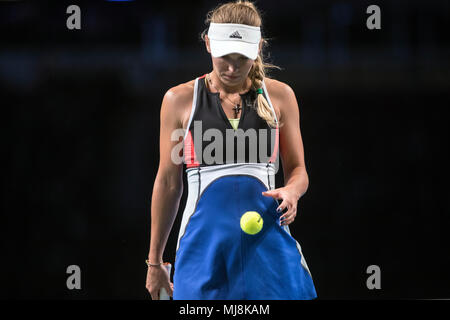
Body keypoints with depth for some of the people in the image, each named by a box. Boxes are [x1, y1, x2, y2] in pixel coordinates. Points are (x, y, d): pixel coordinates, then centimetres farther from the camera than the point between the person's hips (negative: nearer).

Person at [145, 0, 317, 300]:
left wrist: (292, 191, -12)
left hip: (268, 241, 1)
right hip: (204, 240, -1)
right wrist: (155, 261, 11)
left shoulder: (279, 95, 6)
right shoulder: (180, 99, 4)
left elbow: (297, 169, 13)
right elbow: (168, 182, 9)